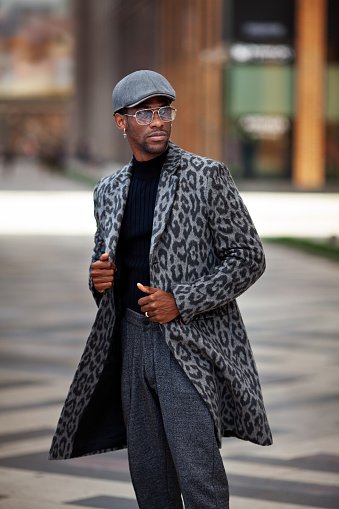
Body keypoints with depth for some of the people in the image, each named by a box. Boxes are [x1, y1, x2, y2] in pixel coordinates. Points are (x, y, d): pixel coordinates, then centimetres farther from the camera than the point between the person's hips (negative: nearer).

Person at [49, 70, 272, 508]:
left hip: (192, 343, -5)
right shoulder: (109, 191, 13)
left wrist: (180, 302, -15)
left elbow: (249, 257, -6)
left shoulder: (207, 177, -4)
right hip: (132, 340, 6)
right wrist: (100, 276, 0)